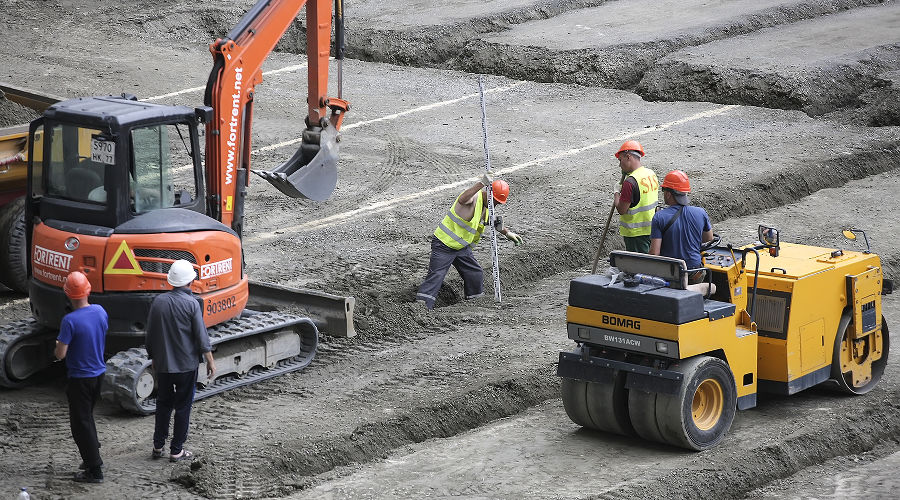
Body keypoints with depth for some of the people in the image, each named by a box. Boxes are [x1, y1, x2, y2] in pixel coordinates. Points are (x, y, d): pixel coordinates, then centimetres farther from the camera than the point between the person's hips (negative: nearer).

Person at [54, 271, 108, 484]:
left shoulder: (70, 321, -24)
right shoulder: (100, 312, -3)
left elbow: (60, 354, -21)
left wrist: (56, 347, 0)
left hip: (80, 377, -7)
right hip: (99, 373, 7)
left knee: (81, 423, 3)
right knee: (87, 416, 24)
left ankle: (94, 470, 5)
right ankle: (93, 457, 32)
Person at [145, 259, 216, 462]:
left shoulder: (158, 301, -2)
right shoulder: (191, 304, -14)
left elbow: (150, 334, 7)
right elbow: (201, 336, -12)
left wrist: (153, 357, 21)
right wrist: (210, 361, -3)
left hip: (163, 364, 4)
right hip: (187, 364, -4)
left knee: (163, 404, 17)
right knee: (183, 406, 6)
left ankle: (158, 446, 20)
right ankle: (177, 451, 9)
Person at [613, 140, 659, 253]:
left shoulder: (630, 182, -24)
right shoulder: (652, 174, 5)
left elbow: (622, 210, -21)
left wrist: (616, 193, -3)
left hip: (636, 232, -9)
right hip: (651, 229, 9)